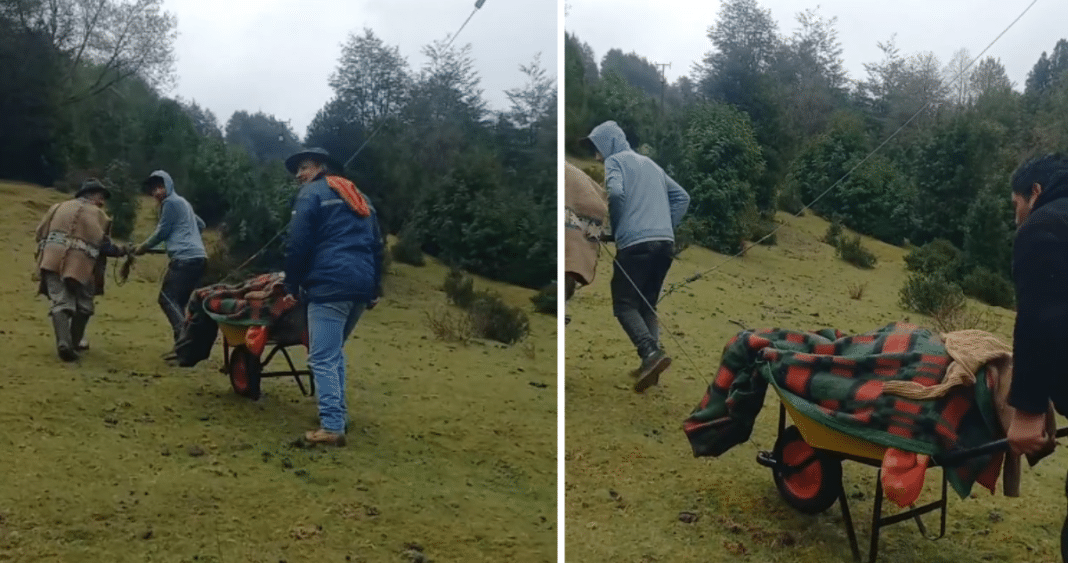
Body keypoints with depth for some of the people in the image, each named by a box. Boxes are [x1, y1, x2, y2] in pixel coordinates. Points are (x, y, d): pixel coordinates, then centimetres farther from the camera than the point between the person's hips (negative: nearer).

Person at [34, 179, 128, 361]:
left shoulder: (59, 207, 19)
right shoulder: (98, 215, 6)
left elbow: (40, 234, 17)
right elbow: (104, 246, -1)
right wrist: (120, 251, 16)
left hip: (51, 260, 3)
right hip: (80, 264, -3)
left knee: (60, 303, 0)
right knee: (83, 306, 17)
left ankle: (64, 343, -19)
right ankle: (73, 344, 20)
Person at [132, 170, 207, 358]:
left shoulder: (170, 202, -2)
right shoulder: (183, 203, 26)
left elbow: (162, 231, -1)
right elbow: (201, 224, 37)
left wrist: (143, 247, 12)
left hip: (185, 258, -9)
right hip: (198, 257, 10)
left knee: (167, 298, -11)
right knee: (178, 301, 10)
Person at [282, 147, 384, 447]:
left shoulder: (311, 194, 3)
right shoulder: (357, 197, 25)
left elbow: (297, 245, -5)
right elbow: (377, 245, 23)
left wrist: (292, 285, 3)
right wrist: (376, 288, 24)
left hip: (329, 285, -8)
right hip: (361, 285, 8)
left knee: (322, 358, -7)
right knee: (334, 352, 22)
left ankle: (332, 427, -14)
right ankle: (338, 413, 22)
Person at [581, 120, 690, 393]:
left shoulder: (615, 161, 4)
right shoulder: (650, 163, 26)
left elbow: (615, 193, -16)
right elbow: (682, 197, 26)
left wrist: (612, 229, -1)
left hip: (636, 243, -7)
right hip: (665, 243, 7)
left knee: (624, 304, -2)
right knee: (647, 304, 15)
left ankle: (651, 353, -22)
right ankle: (651, 360, 6)